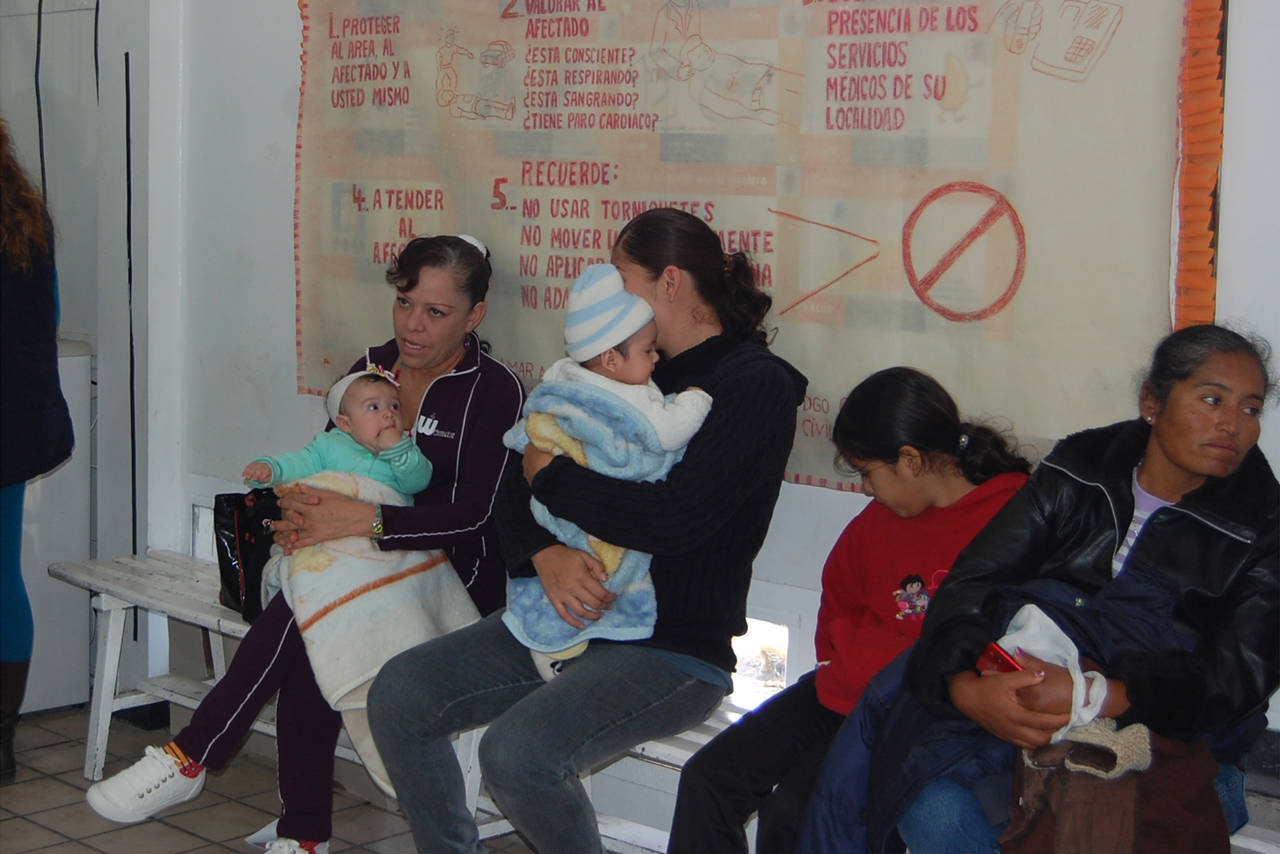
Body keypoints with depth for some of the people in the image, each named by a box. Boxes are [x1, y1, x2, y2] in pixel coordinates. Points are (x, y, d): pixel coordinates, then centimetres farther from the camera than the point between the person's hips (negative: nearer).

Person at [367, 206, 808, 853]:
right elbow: (519, 490, 9)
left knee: (518, 753, -29)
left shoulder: (754, 383, -10)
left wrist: (552, 473, -10)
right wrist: (546, 555, -14)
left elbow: (676, 518, -24)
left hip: (674, 648, -8)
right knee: (398, 694, -6)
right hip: (561, 621, 8)